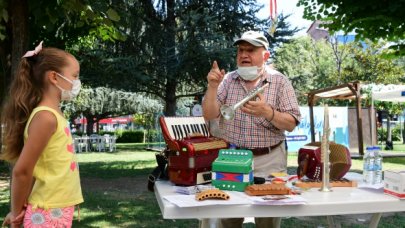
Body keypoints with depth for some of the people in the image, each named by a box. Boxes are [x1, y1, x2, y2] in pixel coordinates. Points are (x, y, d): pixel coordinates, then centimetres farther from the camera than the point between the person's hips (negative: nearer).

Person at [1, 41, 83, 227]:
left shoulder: (54, 115, 8)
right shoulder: (46, 116, -19)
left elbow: (29, 168, 11)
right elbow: (22, 170, -19)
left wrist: (21, 208, 10)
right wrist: (16, 212, -6)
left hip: (58, 210, 8)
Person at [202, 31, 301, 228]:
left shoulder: (280, 81, -2)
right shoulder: (228, 80, 3)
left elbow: (291, 124, -7)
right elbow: (209, 115, -3)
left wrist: (267, 112, -24)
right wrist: (212, 86, -18)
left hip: (269, 162, -1)